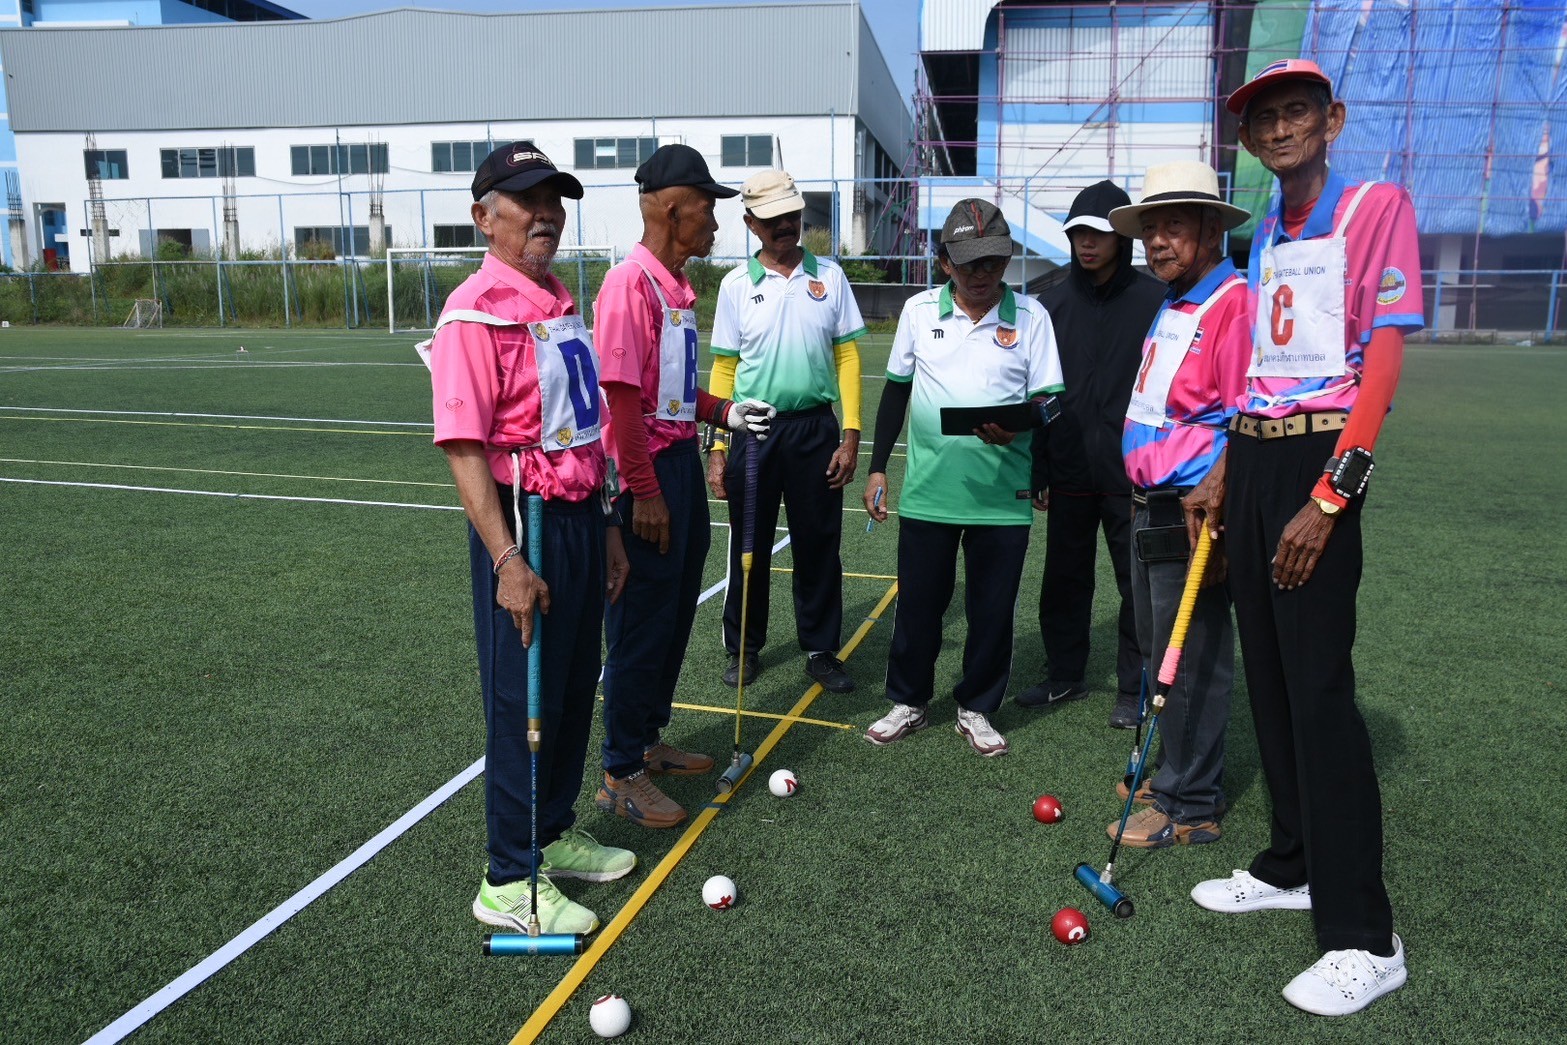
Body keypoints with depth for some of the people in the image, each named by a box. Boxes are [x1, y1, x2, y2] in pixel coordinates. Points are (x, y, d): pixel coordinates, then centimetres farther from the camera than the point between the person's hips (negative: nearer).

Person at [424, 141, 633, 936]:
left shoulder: (563, 305, 14)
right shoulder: (475, 311, -13)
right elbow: (463, 447, -19)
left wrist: (606, 529, 18)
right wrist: (507, 561, -24)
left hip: (582, 520, 9)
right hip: (524, 523, -8)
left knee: (575, 693, 18)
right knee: (522, 705, 1)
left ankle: (554, 835, 36)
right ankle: (509, 882, 16)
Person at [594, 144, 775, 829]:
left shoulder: (678, 285, 13)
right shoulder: (630, 282, -17)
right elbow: (621, 395, -21)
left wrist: (724, 411, 9)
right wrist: (644, 493, -21)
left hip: (683, 462, 10)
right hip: (647, 471, -10)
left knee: (675, 616, 18)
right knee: (641, 625, 0)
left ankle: (648, 740, 35)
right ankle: (621, 774, 14)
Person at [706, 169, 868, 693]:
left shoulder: (829, 276, 3)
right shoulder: (737, 285, 1)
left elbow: (847, 357, 3)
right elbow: (724, 370, 2)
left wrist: (851, 436, -3)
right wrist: (717, 449, -2)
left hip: (815, 429, 1)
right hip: (754, 432, 0)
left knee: (819, 544, 7)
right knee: (750, 545, 9)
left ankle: (821, 650, 21)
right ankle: (744, 648, 24)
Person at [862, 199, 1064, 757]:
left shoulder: (1030, 315, 0)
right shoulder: (919, 310, 4)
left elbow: (1048, 399, 1)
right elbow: (896, 389, 11)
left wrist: (1020, 426, -22)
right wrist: (877, 467, 9)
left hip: (1003, 495, -1)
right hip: (927, 489, 1)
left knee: (992, 609, 8)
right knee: (918, 602, 9)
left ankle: (976, 709, 27)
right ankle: (909, 701, 28)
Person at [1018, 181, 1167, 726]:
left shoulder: (1155, 301, -5)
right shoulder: (1053, 303, 6)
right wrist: (1035, 469, 5)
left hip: (1133, 473, -3)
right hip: (1069, 471, 4)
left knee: (1138, 583, 6)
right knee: (1064, 578, 13)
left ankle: (1134, 688, 20)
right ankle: (1064, 675, 28)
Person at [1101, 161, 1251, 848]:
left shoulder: (1233, 304, -16)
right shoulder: (1169, 307, 16)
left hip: (1193, 513, -10)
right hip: (1150, 507, 10)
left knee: (1190, 661, -1)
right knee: (1157, 652, 19)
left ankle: (1190, 807, 13)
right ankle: (1176, 773, 36)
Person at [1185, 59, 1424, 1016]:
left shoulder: (1378, 207, -5)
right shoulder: (1266, 237, 17)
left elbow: (1382, 361, -14)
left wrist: (1328, 497, -20)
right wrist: (1224, 472, 13)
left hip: (1319, 462, -7)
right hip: (1251, 459, 8)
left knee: (1318, 688, -9)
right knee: (1269, 676, 11)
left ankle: (1364, 938, 0)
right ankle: (1295, 866, 26)